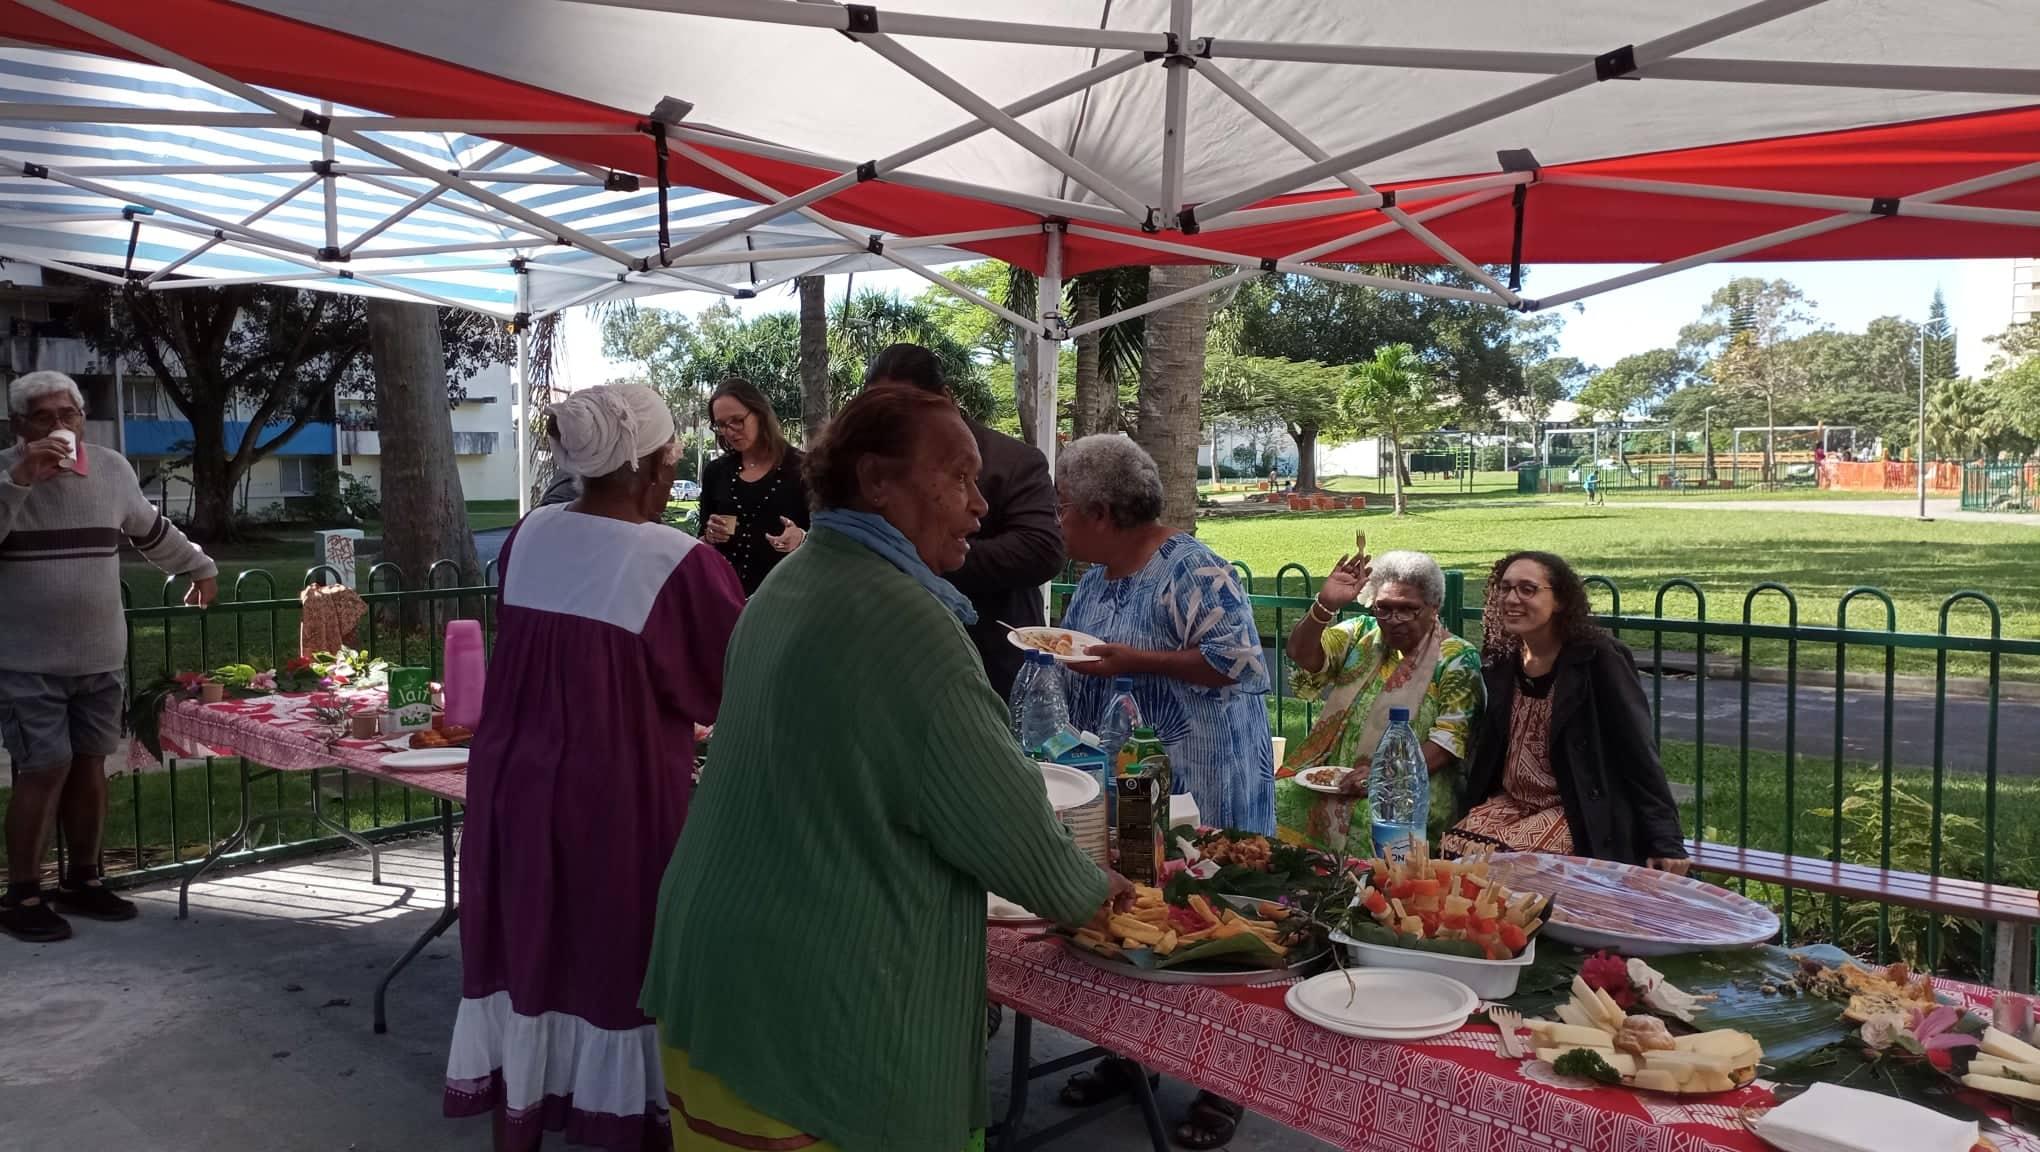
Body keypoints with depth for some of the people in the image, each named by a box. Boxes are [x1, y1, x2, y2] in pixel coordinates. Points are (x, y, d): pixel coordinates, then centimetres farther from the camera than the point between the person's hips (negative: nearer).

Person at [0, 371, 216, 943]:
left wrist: (200, 567, 34)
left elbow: (152, 530, 22)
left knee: (90, 763, 11)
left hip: (100, 657, 5)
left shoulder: (113, 470, 6)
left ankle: (81, 880, 24)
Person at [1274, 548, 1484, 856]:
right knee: (1278, 801, -20)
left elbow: (1451, 738, -9)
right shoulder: (1360, 635, 12)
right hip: (1332, 771, 4)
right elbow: (1303, 657, -4)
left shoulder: (1457, 658, 1)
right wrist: (1325, 606, -22)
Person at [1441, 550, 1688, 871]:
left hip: (1580, 818, -5)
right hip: (1509, 804, 5)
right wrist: (1464, 809, 6)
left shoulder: (1597, 659, -9)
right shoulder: (1500, 662, 7)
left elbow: (1638, 753, -10)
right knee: (1455, 847, -20)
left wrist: (1665, 842, -13)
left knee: (1503, 858, -27)